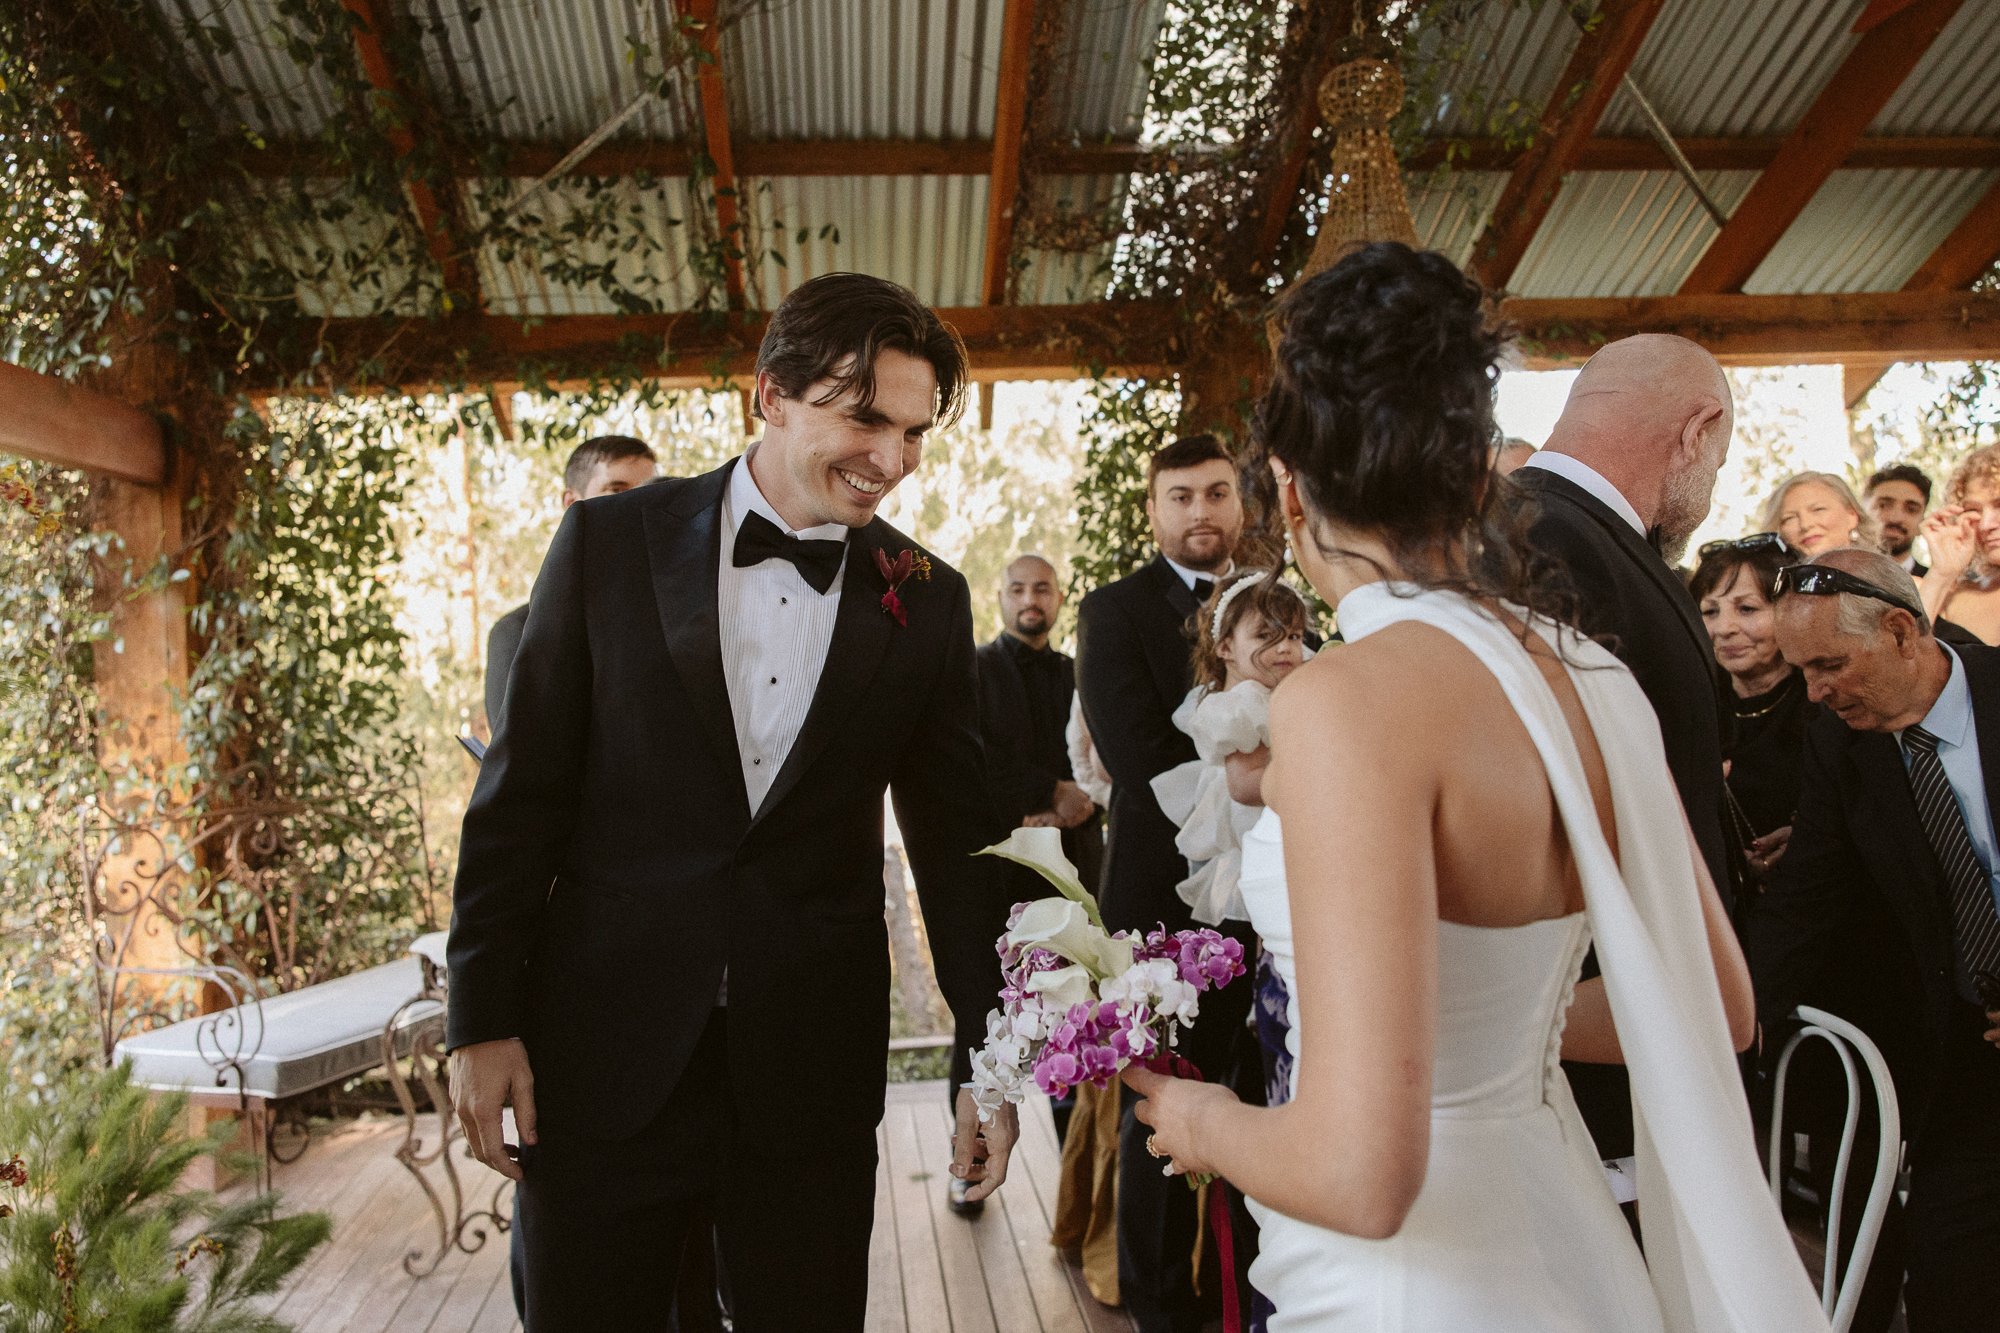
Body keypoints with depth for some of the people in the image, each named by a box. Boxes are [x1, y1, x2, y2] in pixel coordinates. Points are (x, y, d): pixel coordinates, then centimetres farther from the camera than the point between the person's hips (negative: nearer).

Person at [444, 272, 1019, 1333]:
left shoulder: (927, 599, 0)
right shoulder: (609, 541, -3)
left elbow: (955, 839, 4)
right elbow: (520, 794, -1)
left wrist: (989, 1055, 3)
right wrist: (483, 1018, -3)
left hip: (814, 1074, 1)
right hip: (600, 1056, 0)